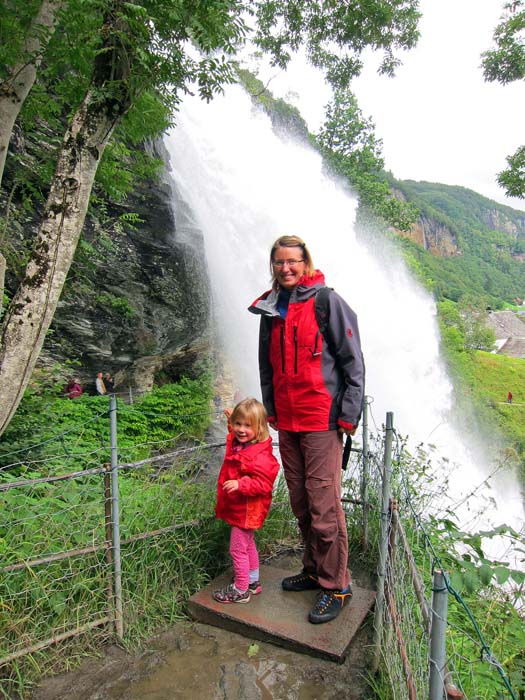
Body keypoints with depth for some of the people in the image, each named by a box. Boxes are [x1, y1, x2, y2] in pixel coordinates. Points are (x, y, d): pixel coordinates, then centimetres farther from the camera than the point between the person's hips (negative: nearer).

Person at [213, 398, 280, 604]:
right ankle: (253, 582, 40)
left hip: (246, 510, -10)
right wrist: (231, 420, 18)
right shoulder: (237, 444, 1)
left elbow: (263, 484, -29)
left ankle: (241, 590, 20)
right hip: (237, 508, 10)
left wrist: (240, 484, -39)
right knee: (247, 545, 23)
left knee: (238, 549, 2)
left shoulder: (260, 455, -27)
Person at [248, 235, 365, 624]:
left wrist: (348, 416, -11)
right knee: (301, 505, 16)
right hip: (286, 423, 6)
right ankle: (314, 570, 34)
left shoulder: (327, 301, -7)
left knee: (324, 507, 0)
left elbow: (353, 361, -8)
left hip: (321, 420, -6)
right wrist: (270, 411, 17)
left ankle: (336, 585, 18)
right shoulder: (270, 308, 11)